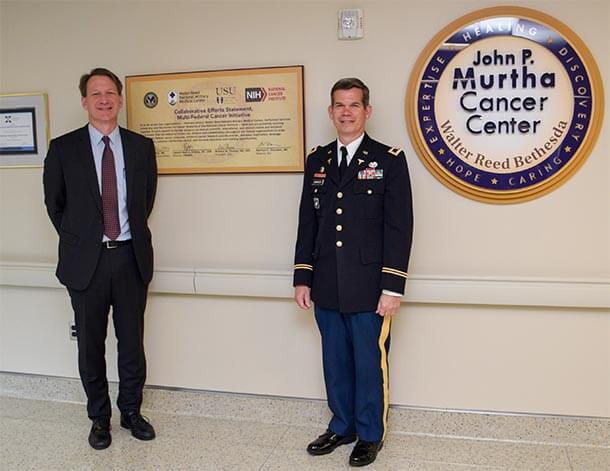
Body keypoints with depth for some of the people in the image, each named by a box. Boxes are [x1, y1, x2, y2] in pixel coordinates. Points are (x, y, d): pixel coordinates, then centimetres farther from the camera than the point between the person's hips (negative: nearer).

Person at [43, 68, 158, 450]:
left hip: (131, 258, 1)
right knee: (91, 344, 9)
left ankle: (131, 411, 28)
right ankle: (99, 418, 27)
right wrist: (78, 239, 13)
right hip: (86, 261, -1)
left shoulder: (141, 146, 3)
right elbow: (55, 203, 9)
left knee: (132, 342, 9)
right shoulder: (63, 148, -2)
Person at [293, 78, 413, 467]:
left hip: (369, 288, -4)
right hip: (326, 288, 4)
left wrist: (393, 288, -12)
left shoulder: (389, 160, -3)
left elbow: (399, 228, -7)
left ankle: (370, 435, 26)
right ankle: (342, 426, 34)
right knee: (335, 361, 15)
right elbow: (307, 223, 11)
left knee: (370, 363, 7)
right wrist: (303, 278, 8)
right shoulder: (317, 160, 10)